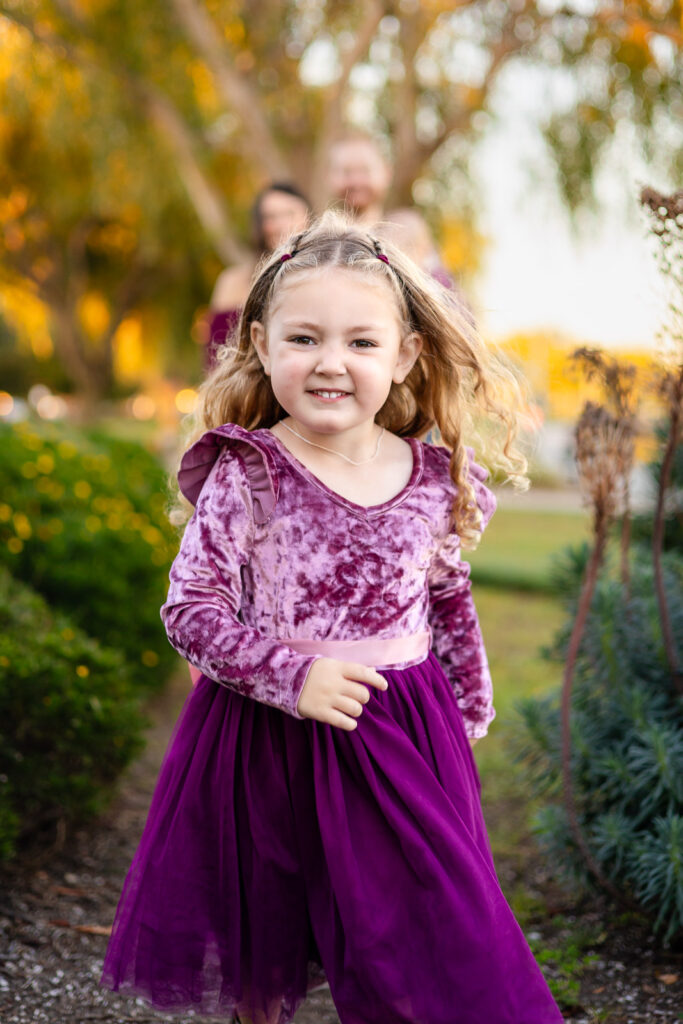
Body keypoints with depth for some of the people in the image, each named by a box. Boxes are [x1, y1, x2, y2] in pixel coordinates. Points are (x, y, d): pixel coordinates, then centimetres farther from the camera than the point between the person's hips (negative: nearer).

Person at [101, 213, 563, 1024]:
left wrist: (470, 710, 21)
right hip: (271, 741, -2)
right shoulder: (245, 475, -13)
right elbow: (189, 610, -15)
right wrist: (292, 675, -25)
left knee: (436, 943, 8)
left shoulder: (433, 481, -2)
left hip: (405, 741, 2)